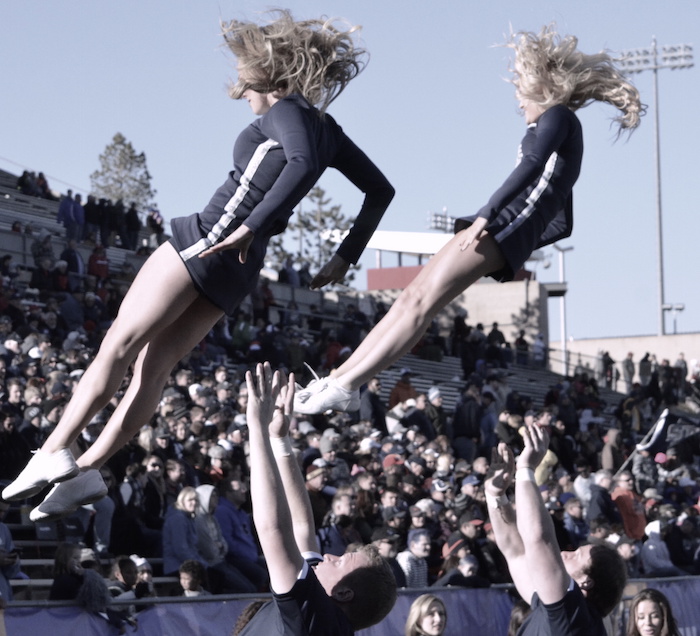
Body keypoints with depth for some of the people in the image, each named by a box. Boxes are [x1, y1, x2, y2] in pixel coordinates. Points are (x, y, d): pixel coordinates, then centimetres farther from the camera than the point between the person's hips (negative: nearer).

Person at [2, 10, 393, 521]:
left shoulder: (284, 112, -9)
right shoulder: (326, 128, 16)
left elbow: (303, 163, -31)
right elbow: (381, 191, 21)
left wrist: (253, 224, -34)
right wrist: (346, 258, 20)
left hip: (206, 242, -9)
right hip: (239, 272, 9)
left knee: (118, 347, -7)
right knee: (153, 366, 6)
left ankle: (55, 451, -14)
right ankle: (88, 468, -2)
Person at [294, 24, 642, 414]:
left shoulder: (558, 116, 1)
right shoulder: (564, 142, 29)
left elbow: (533, 164, -19)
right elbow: (562, 225, 31)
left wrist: (485, 217, -26)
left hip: (503, 225, -10)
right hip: (508, 234, 10)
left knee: (421, 303, -18)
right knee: (412, 299, 3)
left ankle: (345, 387, -25)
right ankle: (340, 379, -1)